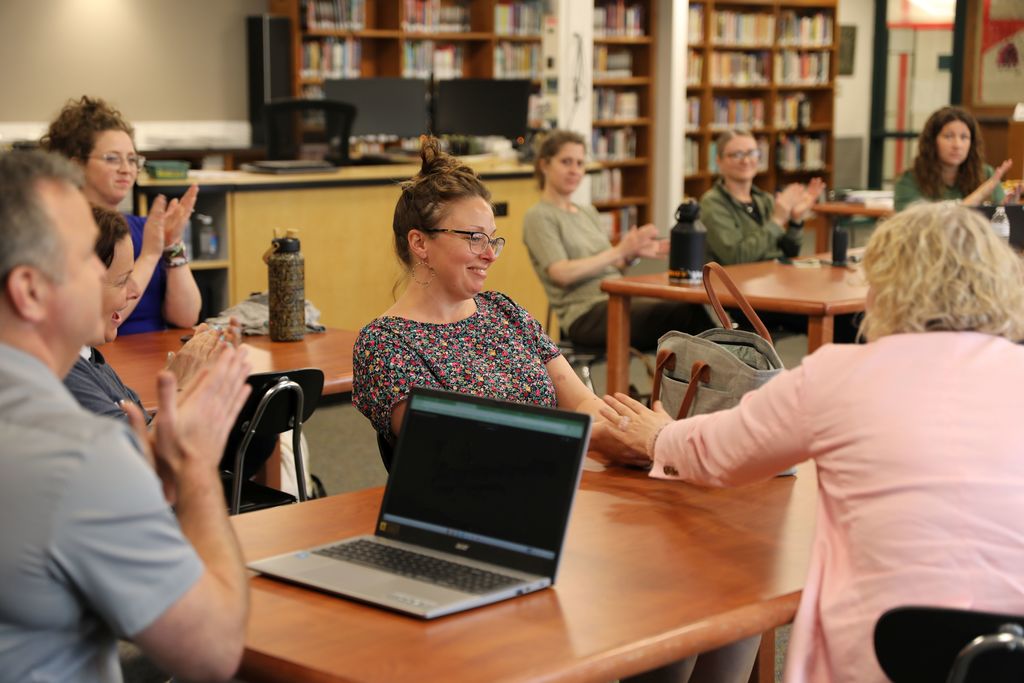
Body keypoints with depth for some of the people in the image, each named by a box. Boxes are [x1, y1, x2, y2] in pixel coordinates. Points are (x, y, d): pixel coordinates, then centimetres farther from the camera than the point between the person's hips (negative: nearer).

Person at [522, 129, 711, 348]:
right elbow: (562, 273, -13)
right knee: (684, 313, -29)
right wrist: (620, 250, -16)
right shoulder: (538, 217, 1)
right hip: (585, 315, -7)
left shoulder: (588, 212, 23)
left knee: (692, 309, -24)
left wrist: (632, 254, -1)